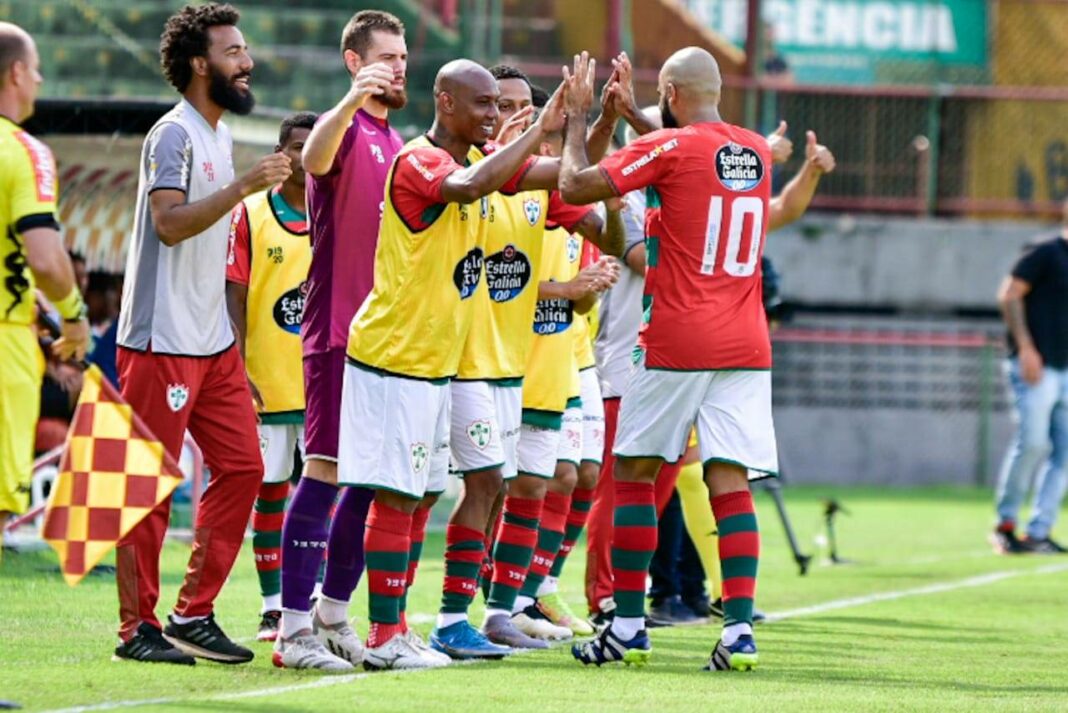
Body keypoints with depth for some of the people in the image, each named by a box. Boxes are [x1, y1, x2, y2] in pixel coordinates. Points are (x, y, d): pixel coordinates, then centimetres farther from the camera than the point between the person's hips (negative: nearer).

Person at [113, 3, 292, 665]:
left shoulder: (220, 136, 16)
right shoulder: (174, 135, -11)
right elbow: (169, 222, -25)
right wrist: (243, 186, -31)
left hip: (215, 341, 9)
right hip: (162, 342, -9)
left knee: (242, 468, 5)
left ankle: (194, 615, 11)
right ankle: (138, 628, 1)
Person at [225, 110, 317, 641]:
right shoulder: (250, 215, 1)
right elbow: (233, 299, -1)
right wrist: (238, 371, -10)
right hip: (266, 380, -1)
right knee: (269, 491, 2)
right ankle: (273, 608, 8)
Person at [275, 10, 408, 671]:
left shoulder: (396, 144, 18)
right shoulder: (346, 129, -8)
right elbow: (315, 157, -33)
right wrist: (352, 102, -51)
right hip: (339, 333, -8)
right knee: (325, 470, -10)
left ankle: (333, 614, 21)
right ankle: (295, 628, -9)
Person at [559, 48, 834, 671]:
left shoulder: (670, 148, -8)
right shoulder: (758, 153, 11)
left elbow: (576, 186, -9)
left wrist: (579, 117, 3)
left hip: (676, 342, -5)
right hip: (746, 346, 5)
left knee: (634, 473, 7)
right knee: (731, 483, 1)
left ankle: (628, 626, 5)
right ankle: (740, 629, -10)